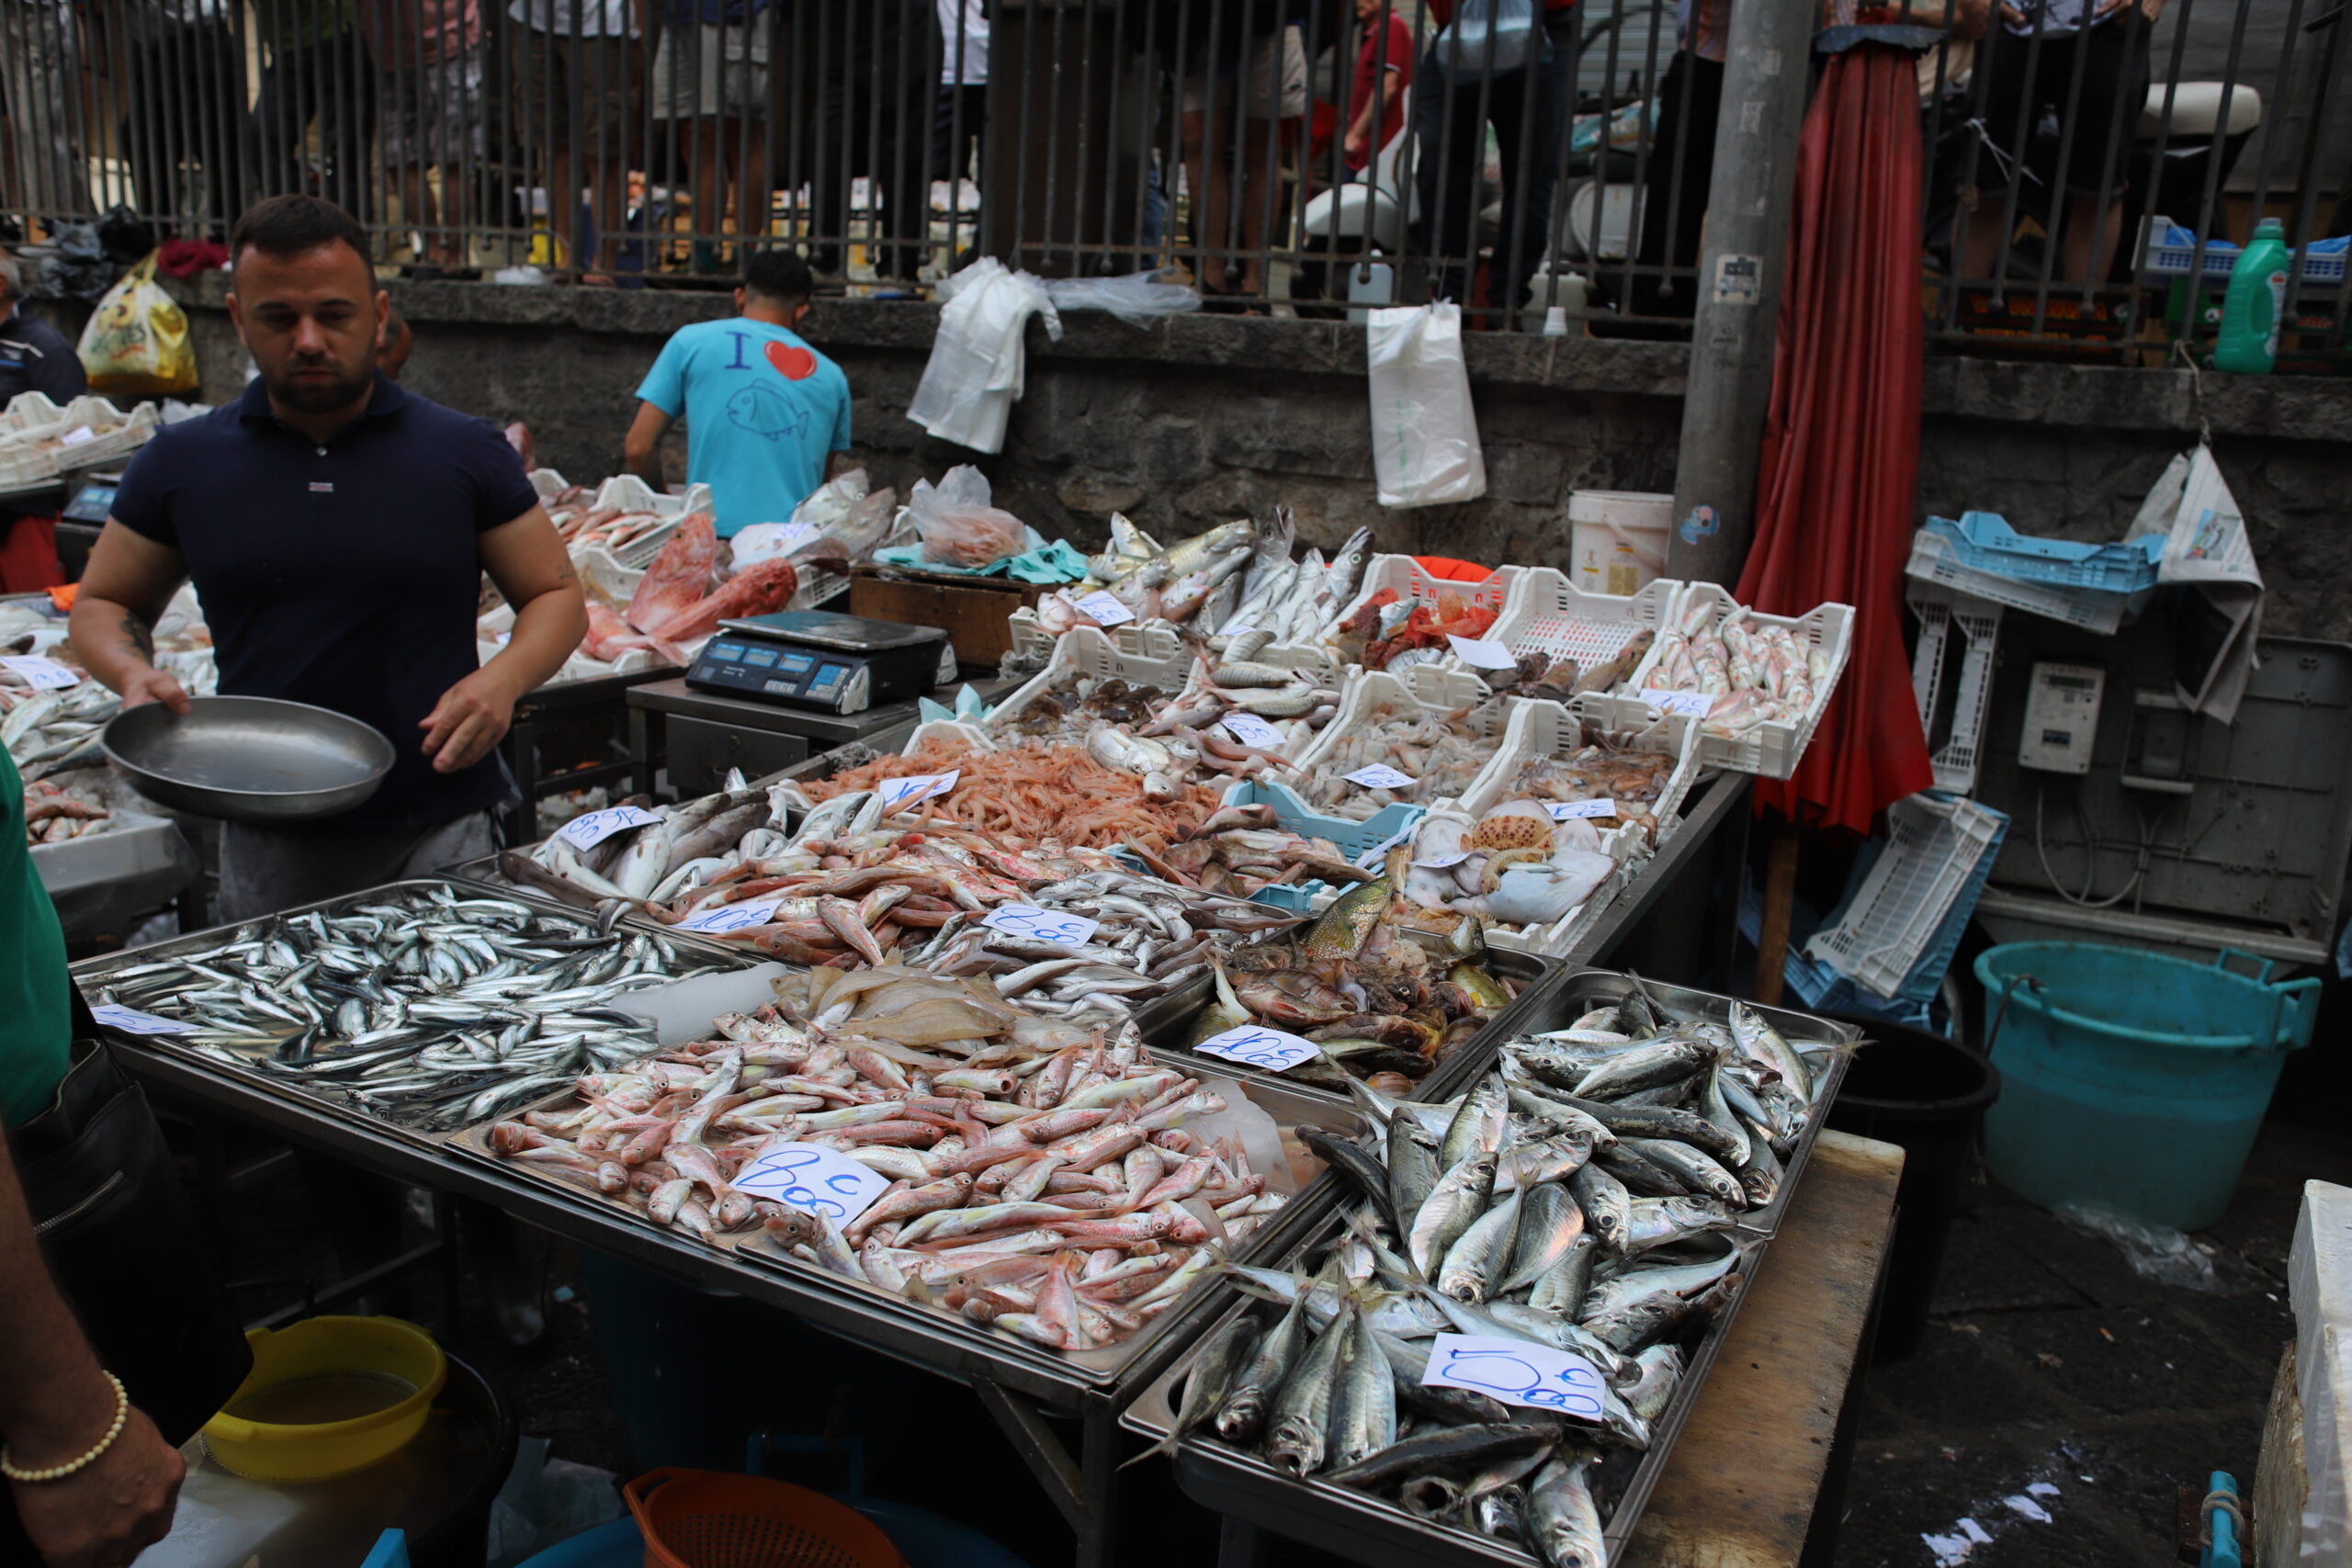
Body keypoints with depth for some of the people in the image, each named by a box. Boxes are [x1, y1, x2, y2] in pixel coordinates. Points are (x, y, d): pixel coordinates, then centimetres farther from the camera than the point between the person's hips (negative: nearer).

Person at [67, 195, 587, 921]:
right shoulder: (182, 463, 5)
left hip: (441, 833, -2)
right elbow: (101, 604, 16)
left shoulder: (466, 452, -1)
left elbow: (559, 596, 4)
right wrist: (136, 675, -6)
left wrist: (503, 678, -16)